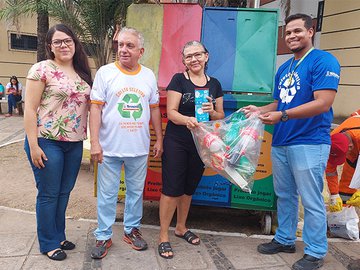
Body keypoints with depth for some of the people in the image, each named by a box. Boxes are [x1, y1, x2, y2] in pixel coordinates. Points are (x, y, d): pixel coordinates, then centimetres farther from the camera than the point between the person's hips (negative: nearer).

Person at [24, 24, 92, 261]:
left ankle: (59, 235, 34)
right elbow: (30, 109, -10)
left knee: (64, 192, 16)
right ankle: (49, 243, 23)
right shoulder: (42, 69, -8)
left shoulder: (83, 73, 9)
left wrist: (90, 139, 10)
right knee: (49, 194, 6)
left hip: (75, 143, 6)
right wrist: (33, 145, -15)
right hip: (48, 143, -5)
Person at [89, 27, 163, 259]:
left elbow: (154, 109, 11)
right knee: (107, 194, 7)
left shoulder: (149, 75, 6)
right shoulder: (105, 72, -4)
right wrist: (95, 142, -12)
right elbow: (96, 108, -6)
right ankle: (104, 236, 23)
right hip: (110, 147, -2)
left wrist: (159, 139, 9)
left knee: (136, 191, 15)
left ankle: (132, 229, 33)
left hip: (139, 148, 3)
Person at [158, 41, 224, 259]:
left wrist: (211, 112, -13)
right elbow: (171, 112, -11)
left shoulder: (215, 84, 7)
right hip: (176, 143, -4)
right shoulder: (179, 79, -5)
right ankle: (163, 236, 11)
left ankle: (181, 227, 35)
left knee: (189, 188, 16)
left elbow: (221, 116, 9)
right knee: (171, 188, -3)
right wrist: (187, 119, -31)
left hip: (200, 143, 4)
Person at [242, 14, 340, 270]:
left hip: (309, 143, -8)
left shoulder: (323, 61, -9)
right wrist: (260, 110, 3)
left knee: (311, 201, 1)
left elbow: (323, 104, -20)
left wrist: (282, 116, -24)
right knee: (284, 195, 17)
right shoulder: (284, 68, 15)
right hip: (280, 143, 8)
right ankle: (285, 239, 33)